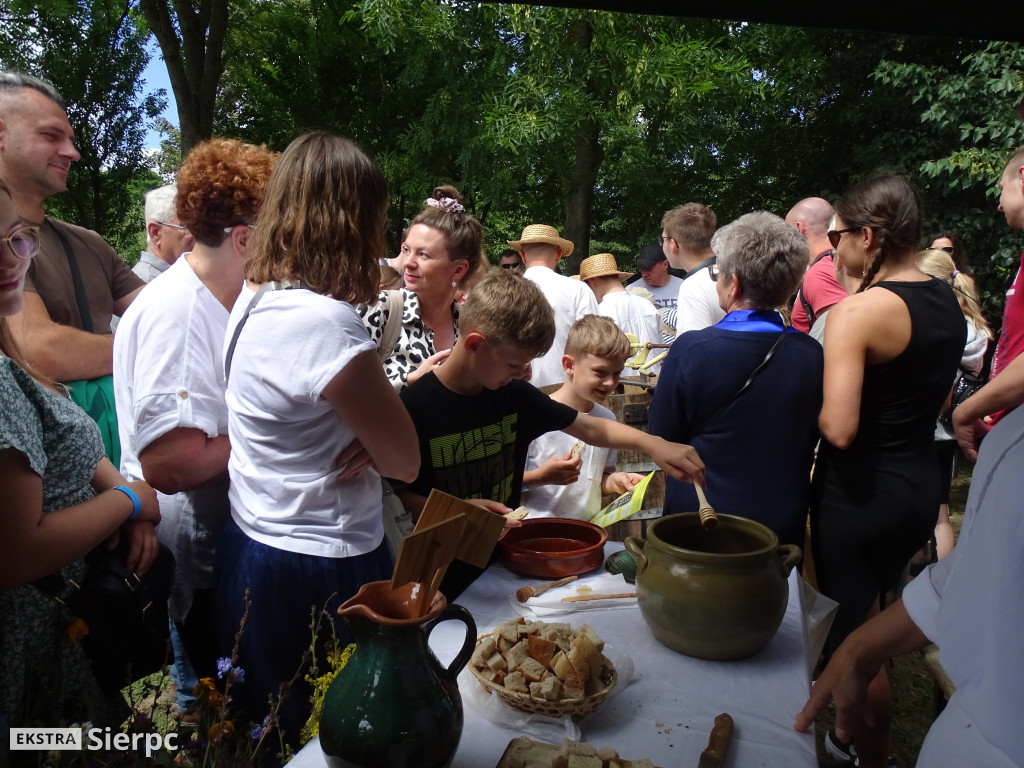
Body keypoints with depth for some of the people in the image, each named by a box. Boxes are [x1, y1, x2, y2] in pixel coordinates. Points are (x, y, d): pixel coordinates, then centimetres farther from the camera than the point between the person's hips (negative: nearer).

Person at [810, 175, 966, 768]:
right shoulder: (948, 302, 4)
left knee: (857, 636, 10)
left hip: (859, 492, -8)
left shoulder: (858, 311, -21)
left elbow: (839, 428, -27)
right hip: (922, 485, 9)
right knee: (877, 619, 24)